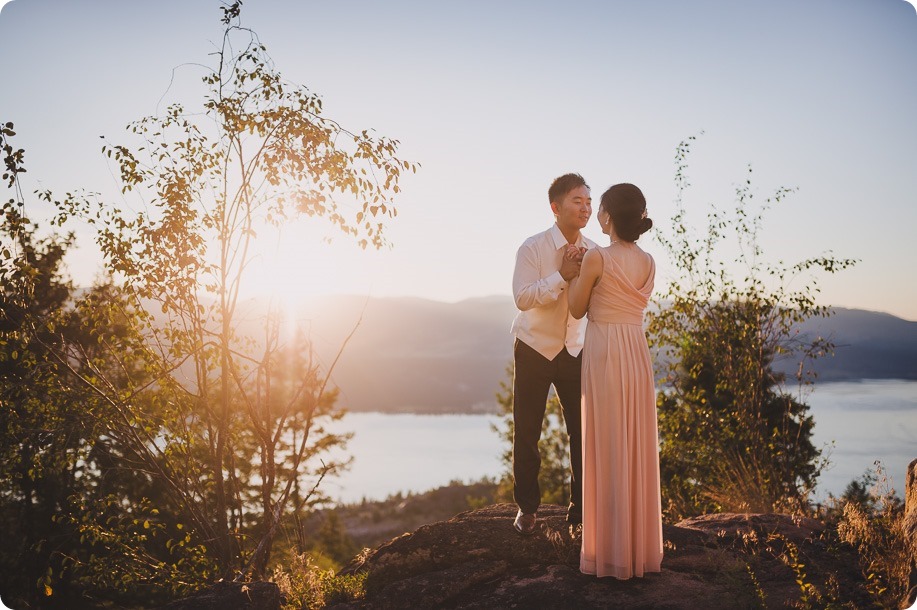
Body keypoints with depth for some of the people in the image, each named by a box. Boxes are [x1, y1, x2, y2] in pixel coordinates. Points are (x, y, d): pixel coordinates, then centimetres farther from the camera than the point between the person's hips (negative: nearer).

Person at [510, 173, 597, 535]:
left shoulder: (592, 252, 0)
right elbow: (522, 298, -24)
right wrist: (562, 275, -28)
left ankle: (582, 507, 16)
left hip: (575, 351, 3)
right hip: (534, 349, -3)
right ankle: (527, 508, 19)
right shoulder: (533, 248, -13)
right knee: (526, 433, 3)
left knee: (584, 430, 1)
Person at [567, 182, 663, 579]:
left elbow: (577, 309, -2)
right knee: (637, 448, 12)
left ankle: (611, 549, 10)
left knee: (606, 449, 2)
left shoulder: (596, 258, -11)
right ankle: (641, 546, 21)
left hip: (604, 353, -6)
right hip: (637, 353, 6)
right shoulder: (648, 262, 7)